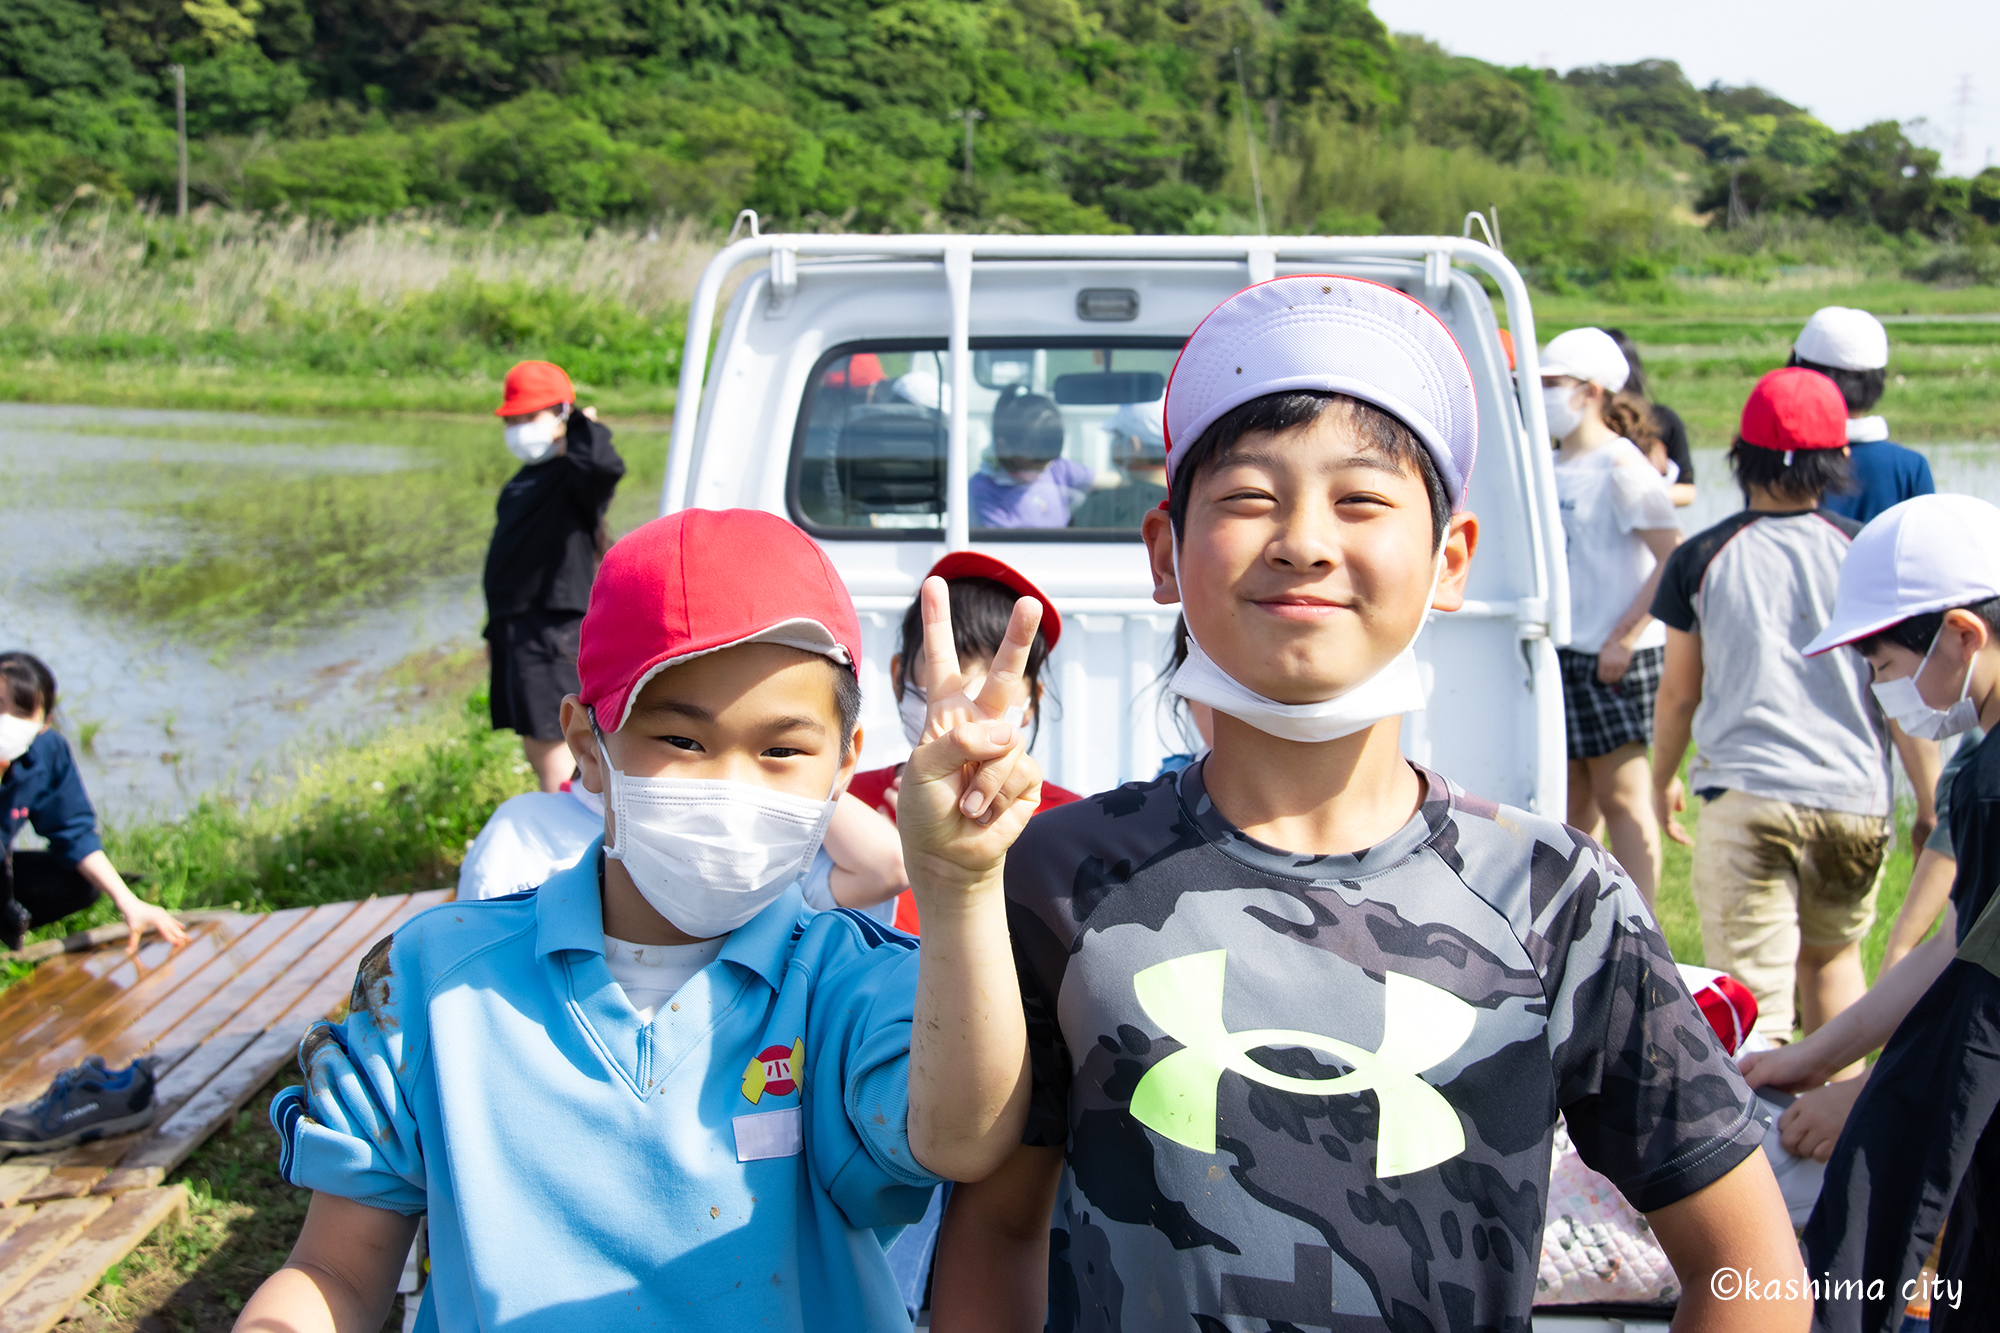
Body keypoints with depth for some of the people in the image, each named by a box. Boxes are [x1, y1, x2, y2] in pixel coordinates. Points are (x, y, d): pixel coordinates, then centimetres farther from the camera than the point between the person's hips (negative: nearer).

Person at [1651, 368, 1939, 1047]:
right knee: (1834, 955, 23)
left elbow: (1678, 693, 6)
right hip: (1854, 796, 2)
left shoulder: (1701, 558, -1)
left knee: (1754, 990, 1)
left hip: (1743, 795, -2)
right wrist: (1930, 805, 9)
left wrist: (1663, 779, 22)